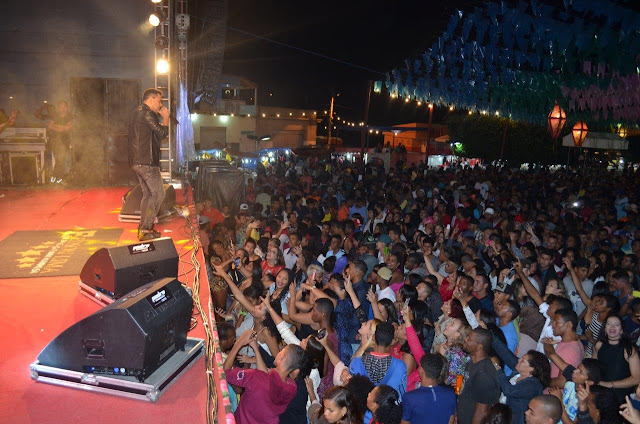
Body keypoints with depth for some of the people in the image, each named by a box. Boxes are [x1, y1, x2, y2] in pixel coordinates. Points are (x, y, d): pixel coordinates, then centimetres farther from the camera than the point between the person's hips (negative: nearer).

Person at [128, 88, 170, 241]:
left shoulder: (137, 112, 19)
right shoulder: (148, 114, -13)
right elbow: (162, 133, -11)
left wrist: (160, 117, 16)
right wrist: (165, 118, 1)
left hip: (136, 161, 10)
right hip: (146, 161, -10)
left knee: (148, 194, 16)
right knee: (158, 194, -5)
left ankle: (143, 228, 21)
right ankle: (146, 229, -4)